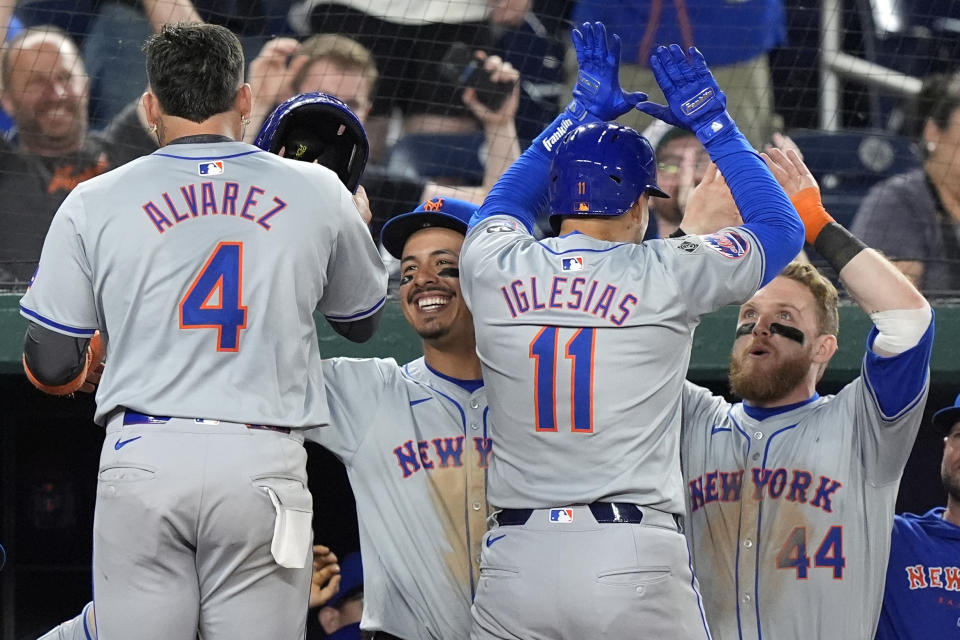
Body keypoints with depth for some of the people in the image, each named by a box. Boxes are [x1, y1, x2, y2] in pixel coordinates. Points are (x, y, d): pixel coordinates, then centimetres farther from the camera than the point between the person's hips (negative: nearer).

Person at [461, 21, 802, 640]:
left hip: (515, 561, 2)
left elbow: (504, 203, 33)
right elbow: (781, 227, 17)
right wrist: (711, 122, 24)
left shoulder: (496, 269, 6)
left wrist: (583, 113, 39)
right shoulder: (666, 275, 0)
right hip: (636, 564, -2)